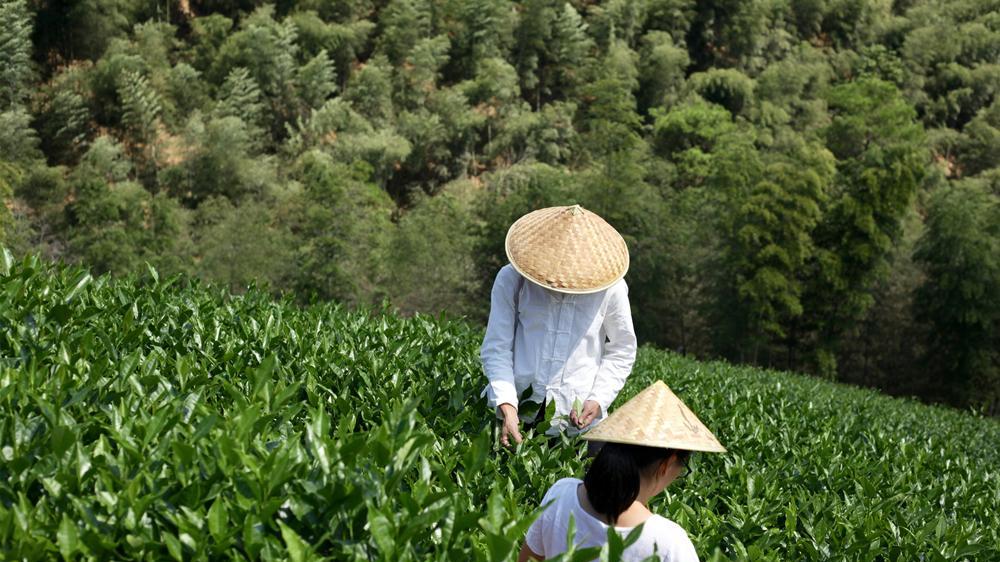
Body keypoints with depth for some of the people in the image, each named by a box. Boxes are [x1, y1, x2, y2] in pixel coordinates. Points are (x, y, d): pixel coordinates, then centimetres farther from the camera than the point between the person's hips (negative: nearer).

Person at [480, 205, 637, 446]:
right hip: (517, 414, 0)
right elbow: (496, 348, -3)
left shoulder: (611, 289, -4)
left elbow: (621, 351, 8)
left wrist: (600, 399, -5)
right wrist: (506, 406, -16)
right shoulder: (511, 280, -5)